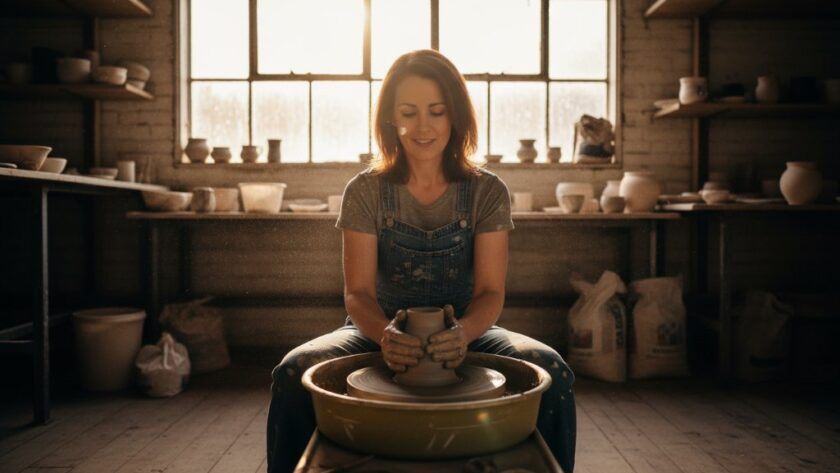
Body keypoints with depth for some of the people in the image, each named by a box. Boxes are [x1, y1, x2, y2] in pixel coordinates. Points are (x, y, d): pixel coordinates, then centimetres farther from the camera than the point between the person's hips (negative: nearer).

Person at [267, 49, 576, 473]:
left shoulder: (487, 193, -3)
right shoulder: (365, 192, -4)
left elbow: (491, 291, -10)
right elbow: (357, 292, -10)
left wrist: (463, 332, -34)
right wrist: (385, 334, -34)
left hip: (463, 334, 0)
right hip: (381, 332, 0)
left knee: (551, 371, -29)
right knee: (294, 372, -29)